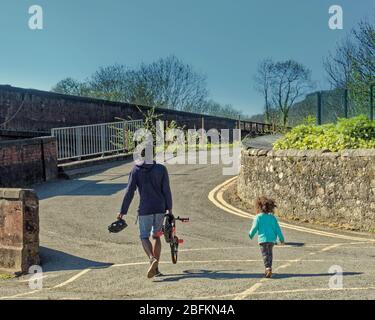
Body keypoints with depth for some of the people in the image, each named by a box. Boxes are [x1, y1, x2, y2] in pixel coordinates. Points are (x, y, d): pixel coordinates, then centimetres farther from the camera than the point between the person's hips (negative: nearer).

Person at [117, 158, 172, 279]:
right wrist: (169, 208, 8)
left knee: (144, 237, 7)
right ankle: (156, 268, 16)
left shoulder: (136, 170, -2)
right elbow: (166, 190, -2)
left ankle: (152, 258, -22)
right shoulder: (161, 169, 0)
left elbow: (129, 192, -4)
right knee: (156, 236, 16)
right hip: (160, 208, 2)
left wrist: (122, 211, 2)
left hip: (145, 209, -2)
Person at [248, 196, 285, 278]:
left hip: (263, 239, -4)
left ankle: (268, 268, -21)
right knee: (270, 254, 18)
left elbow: (254, 228, -6)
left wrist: (251, 235, 13)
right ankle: (269, 268, 24)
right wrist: (281, 238, 11)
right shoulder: (272, 217, 5)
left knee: (265, 254, -3)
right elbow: (277, 228, 4)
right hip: (272, 239, 4)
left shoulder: (258, 217, -7)